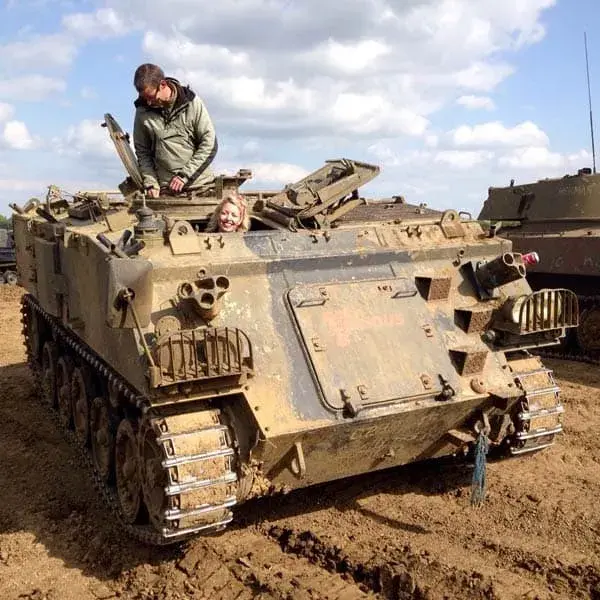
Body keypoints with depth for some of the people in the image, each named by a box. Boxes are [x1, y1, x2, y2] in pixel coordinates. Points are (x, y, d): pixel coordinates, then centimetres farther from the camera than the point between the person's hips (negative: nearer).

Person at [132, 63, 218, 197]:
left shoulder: (191, 102, -3)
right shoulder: (143, 111, 3)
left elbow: (210, 144, -5)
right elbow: (142, 152, 9)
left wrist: (185, 174, -10)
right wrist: (150, 183, -5)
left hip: (200, 186, -1)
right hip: (165, 190, 1)